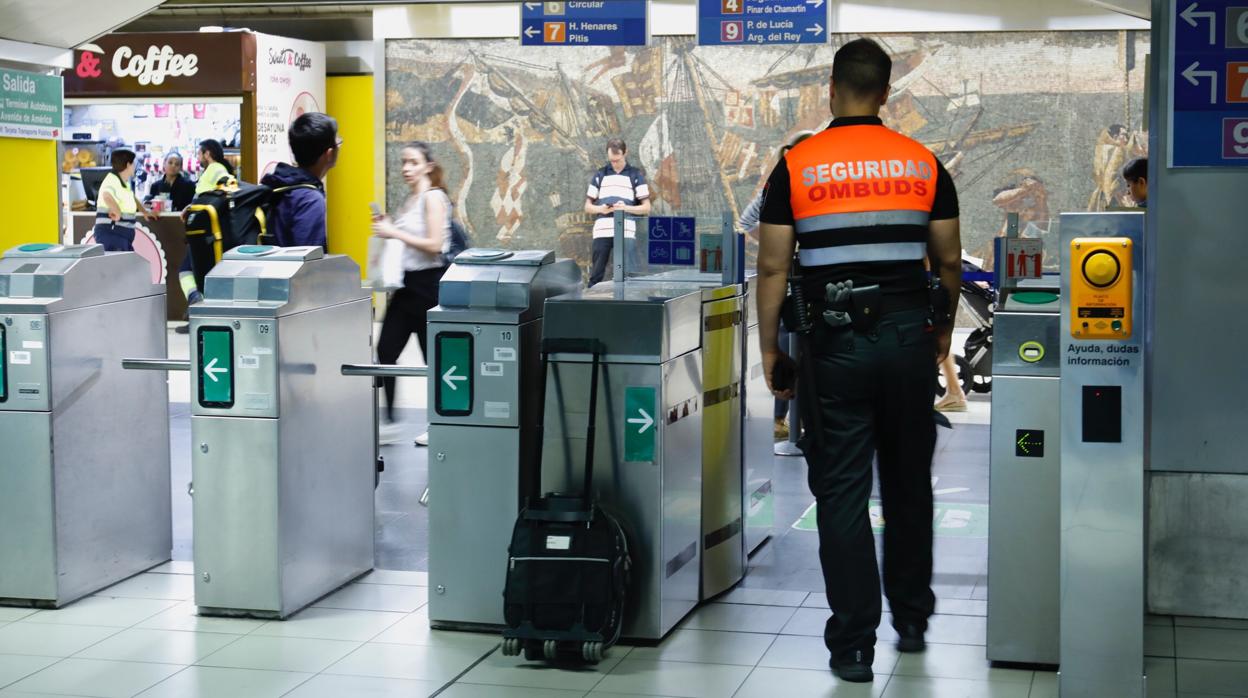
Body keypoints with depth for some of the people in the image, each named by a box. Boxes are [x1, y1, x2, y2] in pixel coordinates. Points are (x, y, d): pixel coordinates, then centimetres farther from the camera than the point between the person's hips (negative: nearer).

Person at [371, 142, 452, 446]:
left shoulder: (433, 197, -11)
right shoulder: (411, 199, 14)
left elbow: (434, 245, -18)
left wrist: (395, 232, -17)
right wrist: (386, 229, 4)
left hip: (427, 284, -8)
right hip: (406, 283, 8)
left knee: (433, 356, 1)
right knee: (386, 350, 2)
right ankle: (390, 422, 7)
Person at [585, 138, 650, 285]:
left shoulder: (635, 175, 10)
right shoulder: (600, 175, 16)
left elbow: (646, 208, 7)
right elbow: (588, 206, 16)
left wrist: (626, 207, -11)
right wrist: (601, 209, -6)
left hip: (626, 231, -2)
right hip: (602, 230, 2)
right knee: (596, 274, 1)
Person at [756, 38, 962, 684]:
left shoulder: (796, 165, -2)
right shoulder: (924, 164, 4)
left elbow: (773, 267, -3)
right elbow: (949, 260, 9)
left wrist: (768, 347, 6)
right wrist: (945, 328, 25)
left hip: (836, 344, -2)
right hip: (909, 338, 3)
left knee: (842, 494, 2)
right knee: (909, 485, 17)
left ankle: (853, 645, 3)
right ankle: (911, 622, 28)